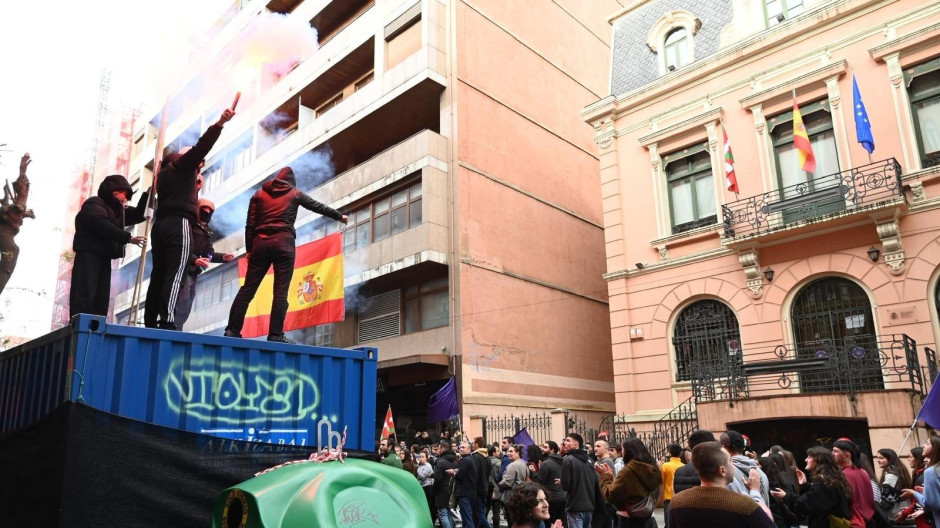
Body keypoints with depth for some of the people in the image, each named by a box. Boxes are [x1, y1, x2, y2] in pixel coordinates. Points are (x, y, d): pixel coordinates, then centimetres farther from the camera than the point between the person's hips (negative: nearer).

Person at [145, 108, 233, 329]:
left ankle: (150, 322, -5)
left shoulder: (165, 174, 31)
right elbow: (201, 146, -4)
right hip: (178, 224, -8)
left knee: (158, 274, 1)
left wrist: (194, 187, 36)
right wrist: (220, 123, -10)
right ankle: (167, 320, -28)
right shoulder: (182, 164, 10)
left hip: (160, 224, 8)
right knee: (175, 273, -17)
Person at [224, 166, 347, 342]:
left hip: (260, 242, 3)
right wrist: (340, 216, 36)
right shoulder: (295, 193, 13)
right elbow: (319, 207, 23)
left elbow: (250, 224, 9)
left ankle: (232, 330, -2)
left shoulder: (259, 194, 16)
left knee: (247, 289, 3)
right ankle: (275, 334, -11)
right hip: (283, 242, -3)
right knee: (280, 291, -5)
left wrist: (249, 249, 12)